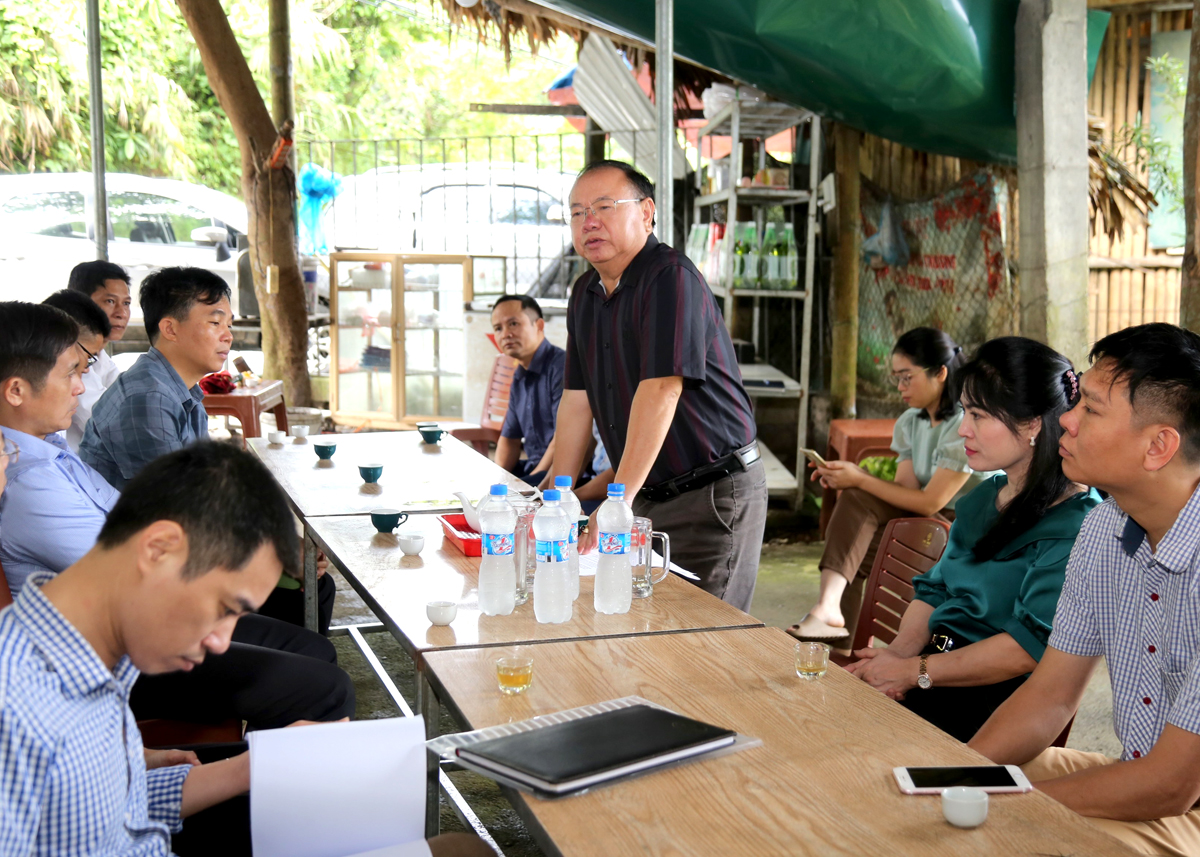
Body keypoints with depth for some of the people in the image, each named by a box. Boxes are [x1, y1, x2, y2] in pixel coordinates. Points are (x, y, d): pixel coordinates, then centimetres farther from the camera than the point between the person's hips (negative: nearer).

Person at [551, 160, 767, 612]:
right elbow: (576, 399, 12)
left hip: (713, 494, -7)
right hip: (646, 498, 8)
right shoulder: (585, 293, 11)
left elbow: (660, 392, -25)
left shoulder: (671, 277, -17)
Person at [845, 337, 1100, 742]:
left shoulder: (1076, 524, -12)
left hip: (997, 699, -8)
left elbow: (1030, 647, -19)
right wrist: (898, 651, -4)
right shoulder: (984, 497, 16)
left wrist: (915, 672, -15)